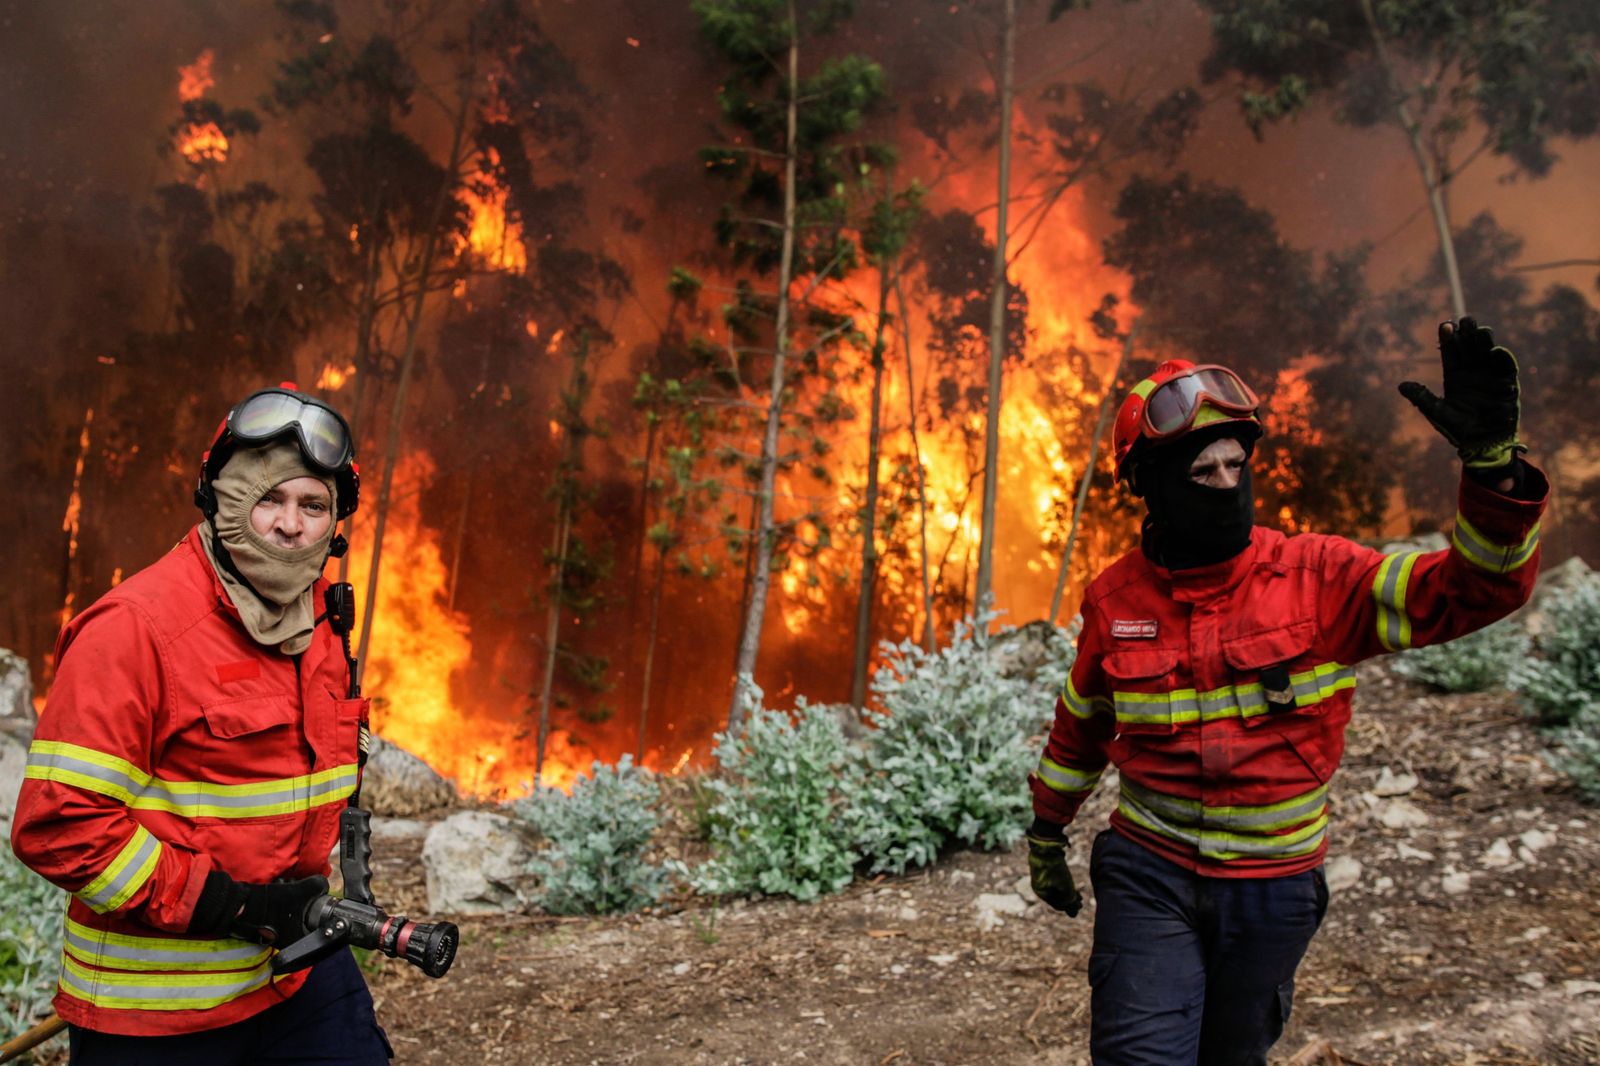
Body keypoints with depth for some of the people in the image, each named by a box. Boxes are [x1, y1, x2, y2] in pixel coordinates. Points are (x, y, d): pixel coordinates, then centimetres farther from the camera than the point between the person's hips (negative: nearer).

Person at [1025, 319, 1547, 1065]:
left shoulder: (1317, 578, -11)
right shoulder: (1115, 599, -6)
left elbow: (1479, 588, -18)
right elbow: (1082, 723, 10)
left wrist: (1490, 461, -35)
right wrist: (1047, 830, 20)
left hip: (1274, 889, 1)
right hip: (1148, 876, 0)